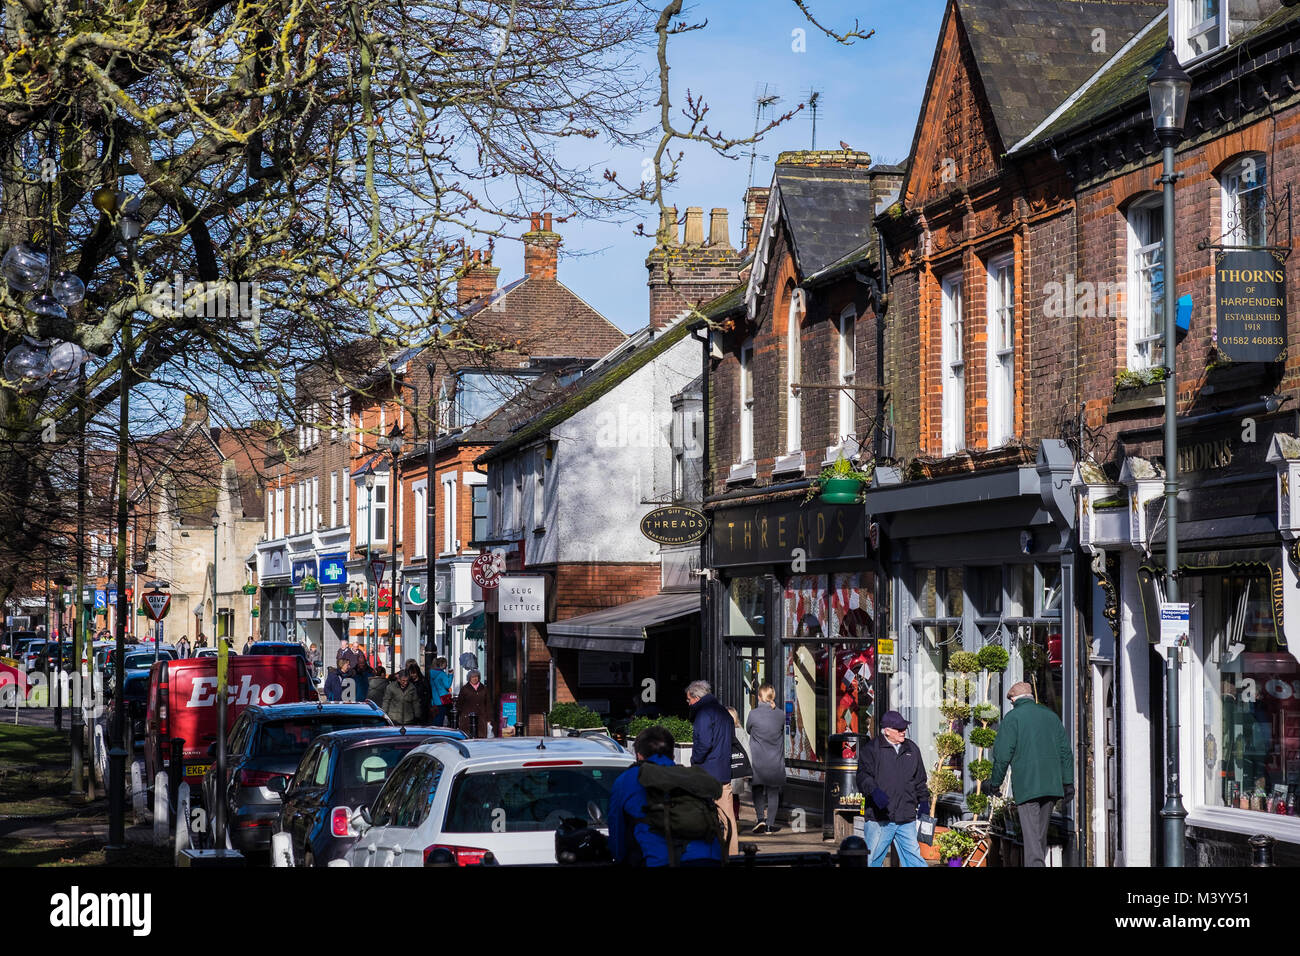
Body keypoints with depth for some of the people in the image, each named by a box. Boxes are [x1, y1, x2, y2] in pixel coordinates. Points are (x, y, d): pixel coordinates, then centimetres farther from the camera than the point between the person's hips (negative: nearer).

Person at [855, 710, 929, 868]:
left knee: (914, 857, 3)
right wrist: (874, 791, -28)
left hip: (906, 819, 4)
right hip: (879, 818, -4)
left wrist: (924, 801, 19)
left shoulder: (912, 749, 17)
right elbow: (863, 775, -10)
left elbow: (920, 780, 26)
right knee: (872, 859, -2)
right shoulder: (870, 749, 0)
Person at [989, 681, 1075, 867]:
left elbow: (1003, 754, -6)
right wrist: (1068, 782, 15)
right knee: (1042, 832, 15)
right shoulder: (1051, 715, 14)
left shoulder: (1012, 718, -2)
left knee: (1031, 833, -9)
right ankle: (1039, 862, 20)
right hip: (1051, 783, 5)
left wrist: (995, 782, 5)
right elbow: (1065, 751, 13)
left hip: (1026, 785, -5)